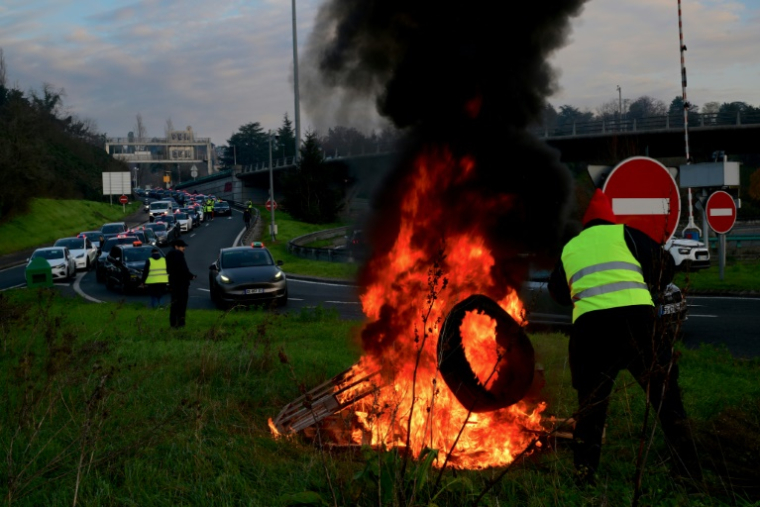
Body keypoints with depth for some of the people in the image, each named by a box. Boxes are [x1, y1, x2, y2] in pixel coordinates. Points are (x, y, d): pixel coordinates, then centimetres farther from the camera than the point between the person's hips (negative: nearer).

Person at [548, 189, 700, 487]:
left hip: (589, 329, 2)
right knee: (667, 400, 10)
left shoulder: (569, 249, 21)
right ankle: (689, 475, 9)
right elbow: (664, 265, 14)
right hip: (637, 319, -2)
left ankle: (584, 479, 16)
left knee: (590, 409, 16)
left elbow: (557, 292, 32)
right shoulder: (624, 234, 13)